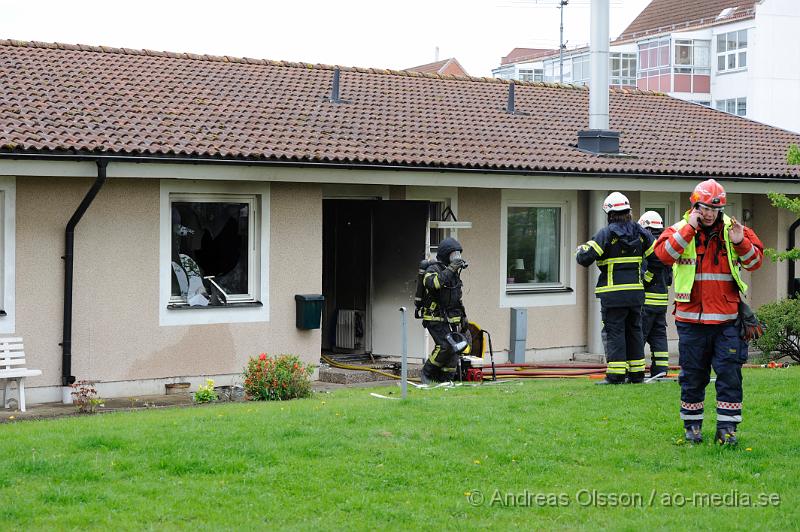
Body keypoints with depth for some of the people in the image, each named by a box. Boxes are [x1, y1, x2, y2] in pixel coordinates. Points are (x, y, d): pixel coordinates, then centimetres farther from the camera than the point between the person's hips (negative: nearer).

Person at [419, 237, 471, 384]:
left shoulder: (455, 272, 14)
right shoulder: (433, 270, -11)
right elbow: (432, 283, -35)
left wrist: (463, 317, 23)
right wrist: (449, 270, -31)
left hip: (451, 319, 8)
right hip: (435, 318, -8)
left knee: (455, 346, 2)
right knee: (445, 346, -20)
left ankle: (445, 379, 12)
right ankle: (426, 373, -2)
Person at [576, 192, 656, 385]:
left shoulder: (606, 234, -11)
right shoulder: (640, 233, 6)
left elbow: (585, 257, -13)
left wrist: (580, 251, 10)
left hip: (613, 294, -5)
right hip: (636, 292, 5)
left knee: (615, 332, -1)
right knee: (634, 331, 13)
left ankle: (616, 375, -4)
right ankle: (636, 374, 17)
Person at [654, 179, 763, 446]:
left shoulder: (733, 230, 6)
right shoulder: (680, 230, 0)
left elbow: (755, 262, 5)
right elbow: (664, 254, -18)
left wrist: (741, 243, -13)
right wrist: (689, 229, -21)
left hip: (726, 318, 1)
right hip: (691, 318, -1)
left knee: (730, 373, -1)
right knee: (692, 374, 8)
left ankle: (727, 427, 7)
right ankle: (692, 425, 22)